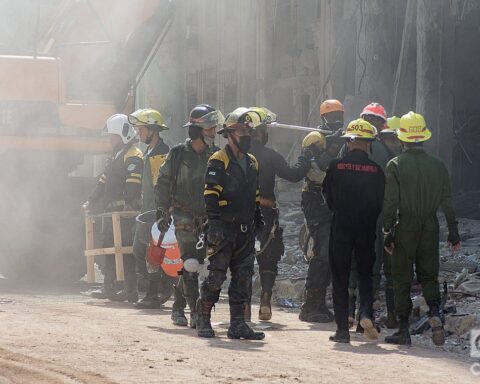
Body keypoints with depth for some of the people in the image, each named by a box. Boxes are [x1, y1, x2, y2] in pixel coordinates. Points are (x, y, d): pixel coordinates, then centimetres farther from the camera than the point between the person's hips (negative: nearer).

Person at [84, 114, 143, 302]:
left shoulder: (133, 157, -10)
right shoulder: (115, 156, 22)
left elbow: (133, 185, -20)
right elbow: (103, 182, 27)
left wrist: (128, 205, -29)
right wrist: (91, 202, 26)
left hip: (125, 211, -10)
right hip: (111, 212, 10)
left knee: (126, 249, -9)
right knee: (109, 248, 12)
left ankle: (131, 291, -8)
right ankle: (109, 288, 17)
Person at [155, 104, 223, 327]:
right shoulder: (178, 154, -4)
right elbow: (163, 183, 3)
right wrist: (162, 212, 0)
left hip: (207, 219, 4)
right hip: (184, 217, -4)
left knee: (193, 266, 9)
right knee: (191, 264, -15)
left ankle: (178, 308, 23)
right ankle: (195, 312, -14)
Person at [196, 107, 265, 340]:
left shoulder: (252, 163, 17)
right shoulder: (218, 162, -7)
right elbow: (211, 196, -13)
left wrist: (258, 219, 20)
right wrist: (214, 223, -20)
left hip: (246, 230, 7)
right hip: (224, 228, -7)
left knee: (243, 278, 5)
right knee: (216, 275, -6)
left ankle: (237, 324, 9)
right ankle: (203, 320, 3)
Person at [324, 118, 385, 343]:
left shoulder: (336, 166, -6)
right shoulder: (376, 170, -3)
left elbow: (328, 197, 4)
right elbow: (381, 203, 3)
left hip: (340, 229, -1)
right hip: (367, 231, 1)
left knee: (340, 278, 6)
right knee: (365, 273, 16)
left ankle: (342, 329, 3)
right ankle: (366, 312, -8)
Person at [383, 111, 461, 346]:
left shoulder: (395, 165, -7)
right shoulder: (438, 166, 2)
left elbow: (390, 203, -9)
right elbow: (447, 202, 4)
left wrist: (388, 233, -3)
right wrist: (453, 233, 9)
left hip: (405, 228, -2)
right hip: (430, 227, 2)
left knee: (402, 280, 6)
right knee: (429, 276, 12)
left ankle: (403, 330, 6)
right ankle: (434, 312, -14)